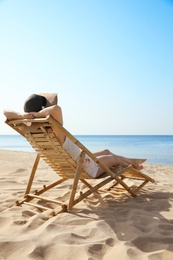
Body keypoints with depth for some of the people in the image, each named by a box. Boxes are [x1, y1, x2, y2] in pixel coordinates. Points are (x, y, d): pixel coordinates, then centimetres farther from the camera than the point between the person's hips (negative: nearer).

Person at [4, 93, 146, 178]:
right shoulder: (56, 131, -39)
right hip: (85, 167, -8)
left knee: (106, 151, 26)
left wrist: (22, 115, -35)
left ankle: (132, 160, 48)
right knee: (113, 158, 20)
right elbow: (57, 108, -60)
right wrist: (37, 114, -44)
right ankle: (132, 166, 51)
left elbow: (6, 112, -15)